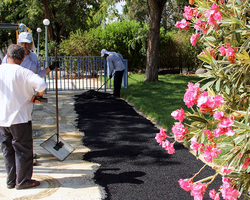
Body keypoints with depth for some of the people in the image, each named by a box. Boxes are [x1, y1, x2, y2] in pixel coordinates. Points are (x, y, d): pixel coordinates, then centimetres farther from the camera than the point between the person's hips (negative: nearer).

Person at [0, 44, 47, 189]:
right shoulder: (23, 72, -14)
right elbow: (41, 85, -26)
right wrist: (36, 96, -7)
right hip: (20, 118, -5)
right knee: (23, 150, 6)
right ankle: (22, 181, 13)